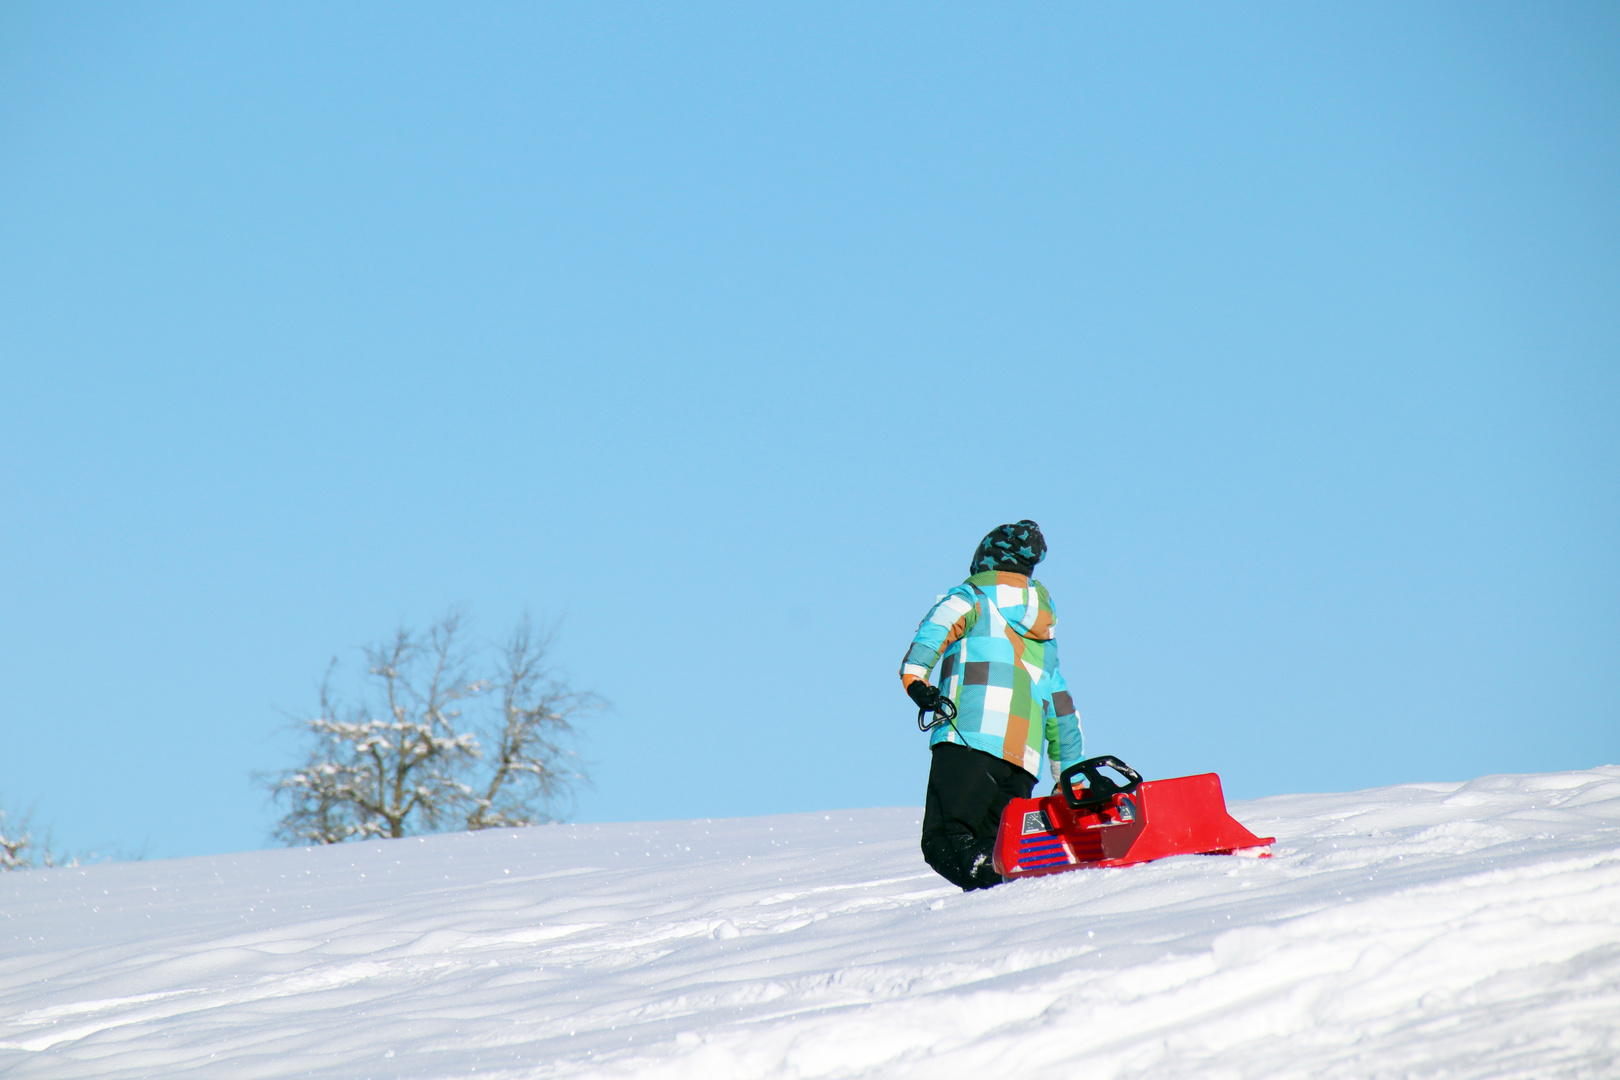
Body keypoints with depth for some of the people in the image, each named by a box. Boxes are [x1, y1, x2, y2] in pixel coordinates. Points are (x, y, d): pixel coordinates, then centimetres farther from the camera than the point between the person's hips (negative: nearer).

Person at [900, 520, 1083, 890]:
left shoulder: (973, 598, 14)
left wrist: (914, 673, -22)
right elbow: (1061, 710, 36)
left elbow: (939, 624, -10)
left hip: (969, 738, -6)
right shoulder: (1043, 640, 32)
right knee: (992, 852, 6)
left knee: (945, 845, -17)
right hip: (1026, 755, 6)